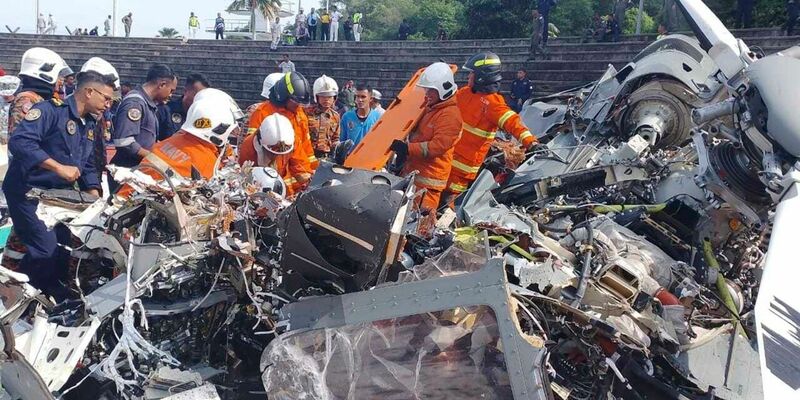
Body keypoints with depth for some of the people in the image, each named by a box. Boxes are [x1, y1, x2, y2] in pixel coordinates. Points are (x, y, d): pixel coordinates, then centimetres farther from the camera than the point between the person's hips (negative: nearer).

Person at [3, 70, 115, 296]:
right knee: (45, 252, -16)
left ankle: (60, 298, 29)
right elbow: (19, 141, -29)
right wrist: (59, 167, -31)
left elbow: (88, 167, 18)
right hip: (29, 193, -9)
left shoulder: (89, 125, 13)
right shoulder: (51, 110, -16)